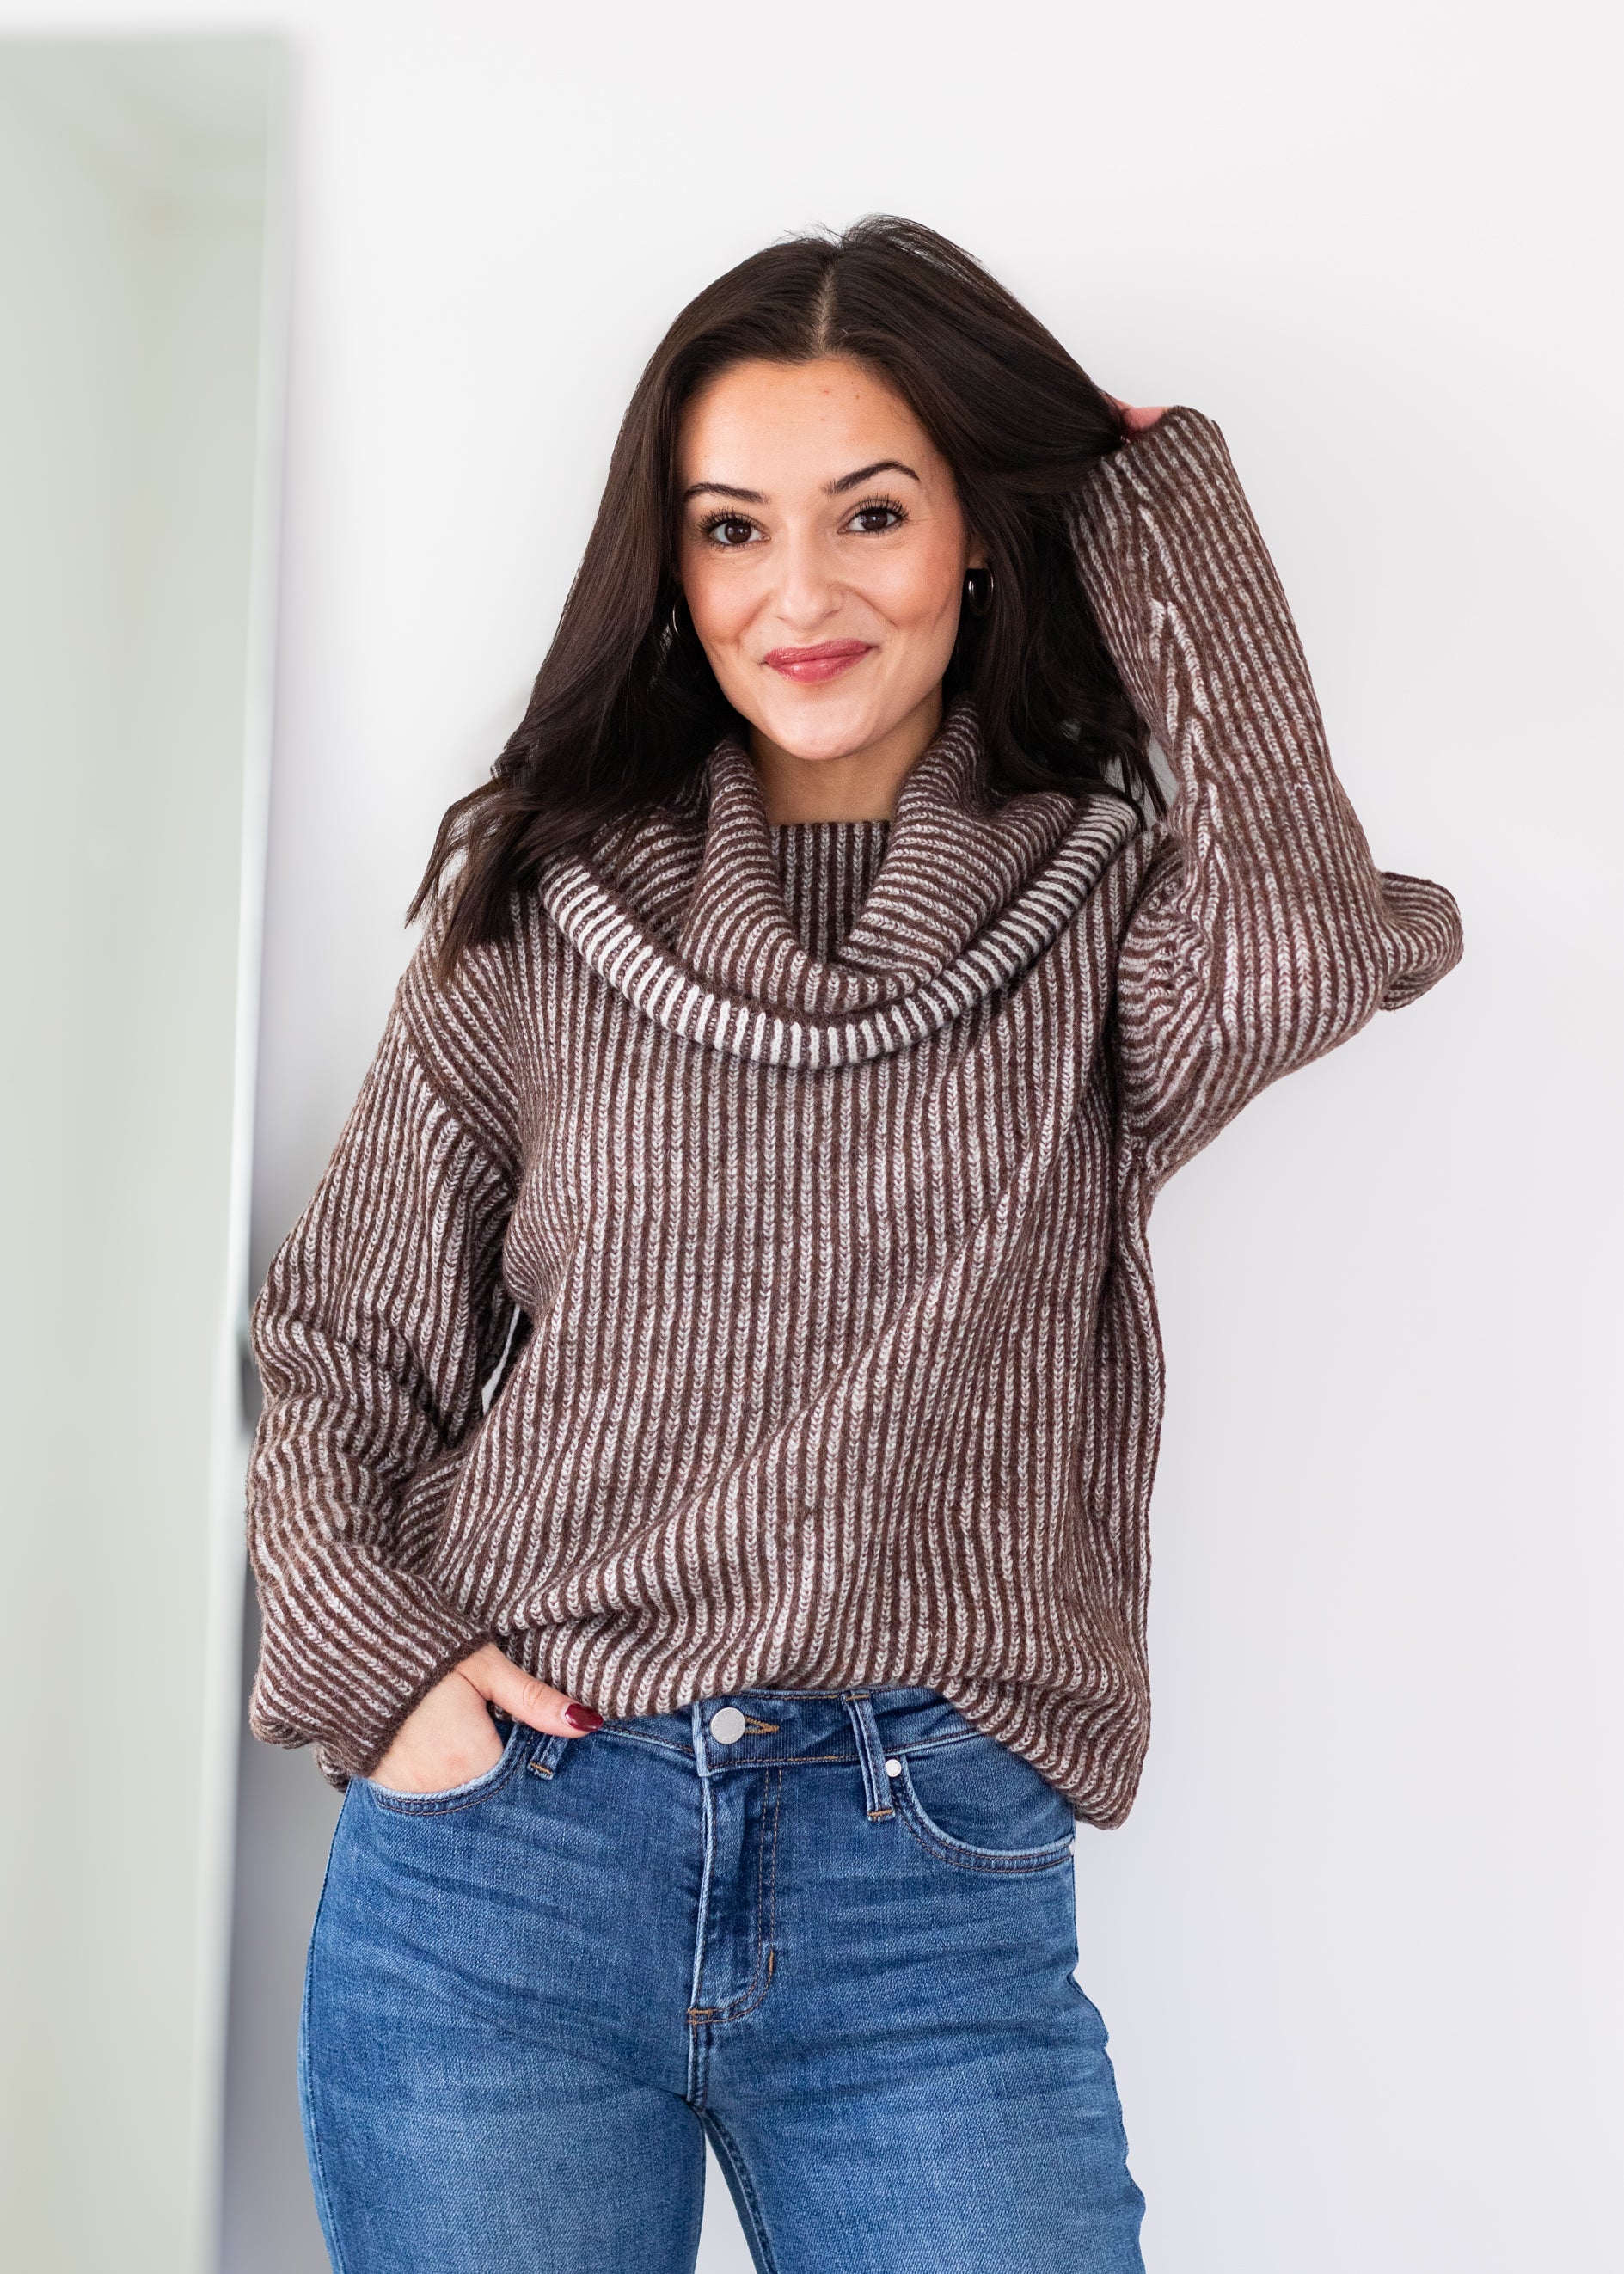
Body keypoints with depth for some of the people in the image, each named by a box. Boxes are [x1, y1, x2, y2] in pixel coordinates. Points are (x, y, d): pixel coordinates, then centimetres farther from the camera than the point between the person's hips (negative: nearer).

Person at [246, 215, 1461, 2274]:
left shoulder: (1107, 894, 4)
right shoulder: (546, 903, 5)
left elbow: (1299, 951, -20)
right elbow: (344, 1346, 10)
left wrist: (1159, 488, -6)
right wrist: (373, 1652, -7)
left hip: (939, 1894, 0)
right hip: (501, 1850, 1)